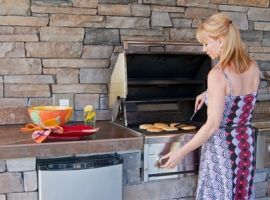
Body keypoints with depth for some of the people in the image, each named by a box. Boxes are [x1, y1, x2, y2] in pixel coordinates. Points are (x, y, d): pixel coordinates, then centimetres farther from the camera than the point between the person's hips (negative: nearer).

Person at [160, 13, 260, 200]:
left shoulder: (217, 74, -21)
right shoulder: (253, 67, -1)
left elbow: (213, 126, -22)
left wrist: (182, 152, -16)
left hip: (222, 147, -7)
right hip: (246, 142, 7)